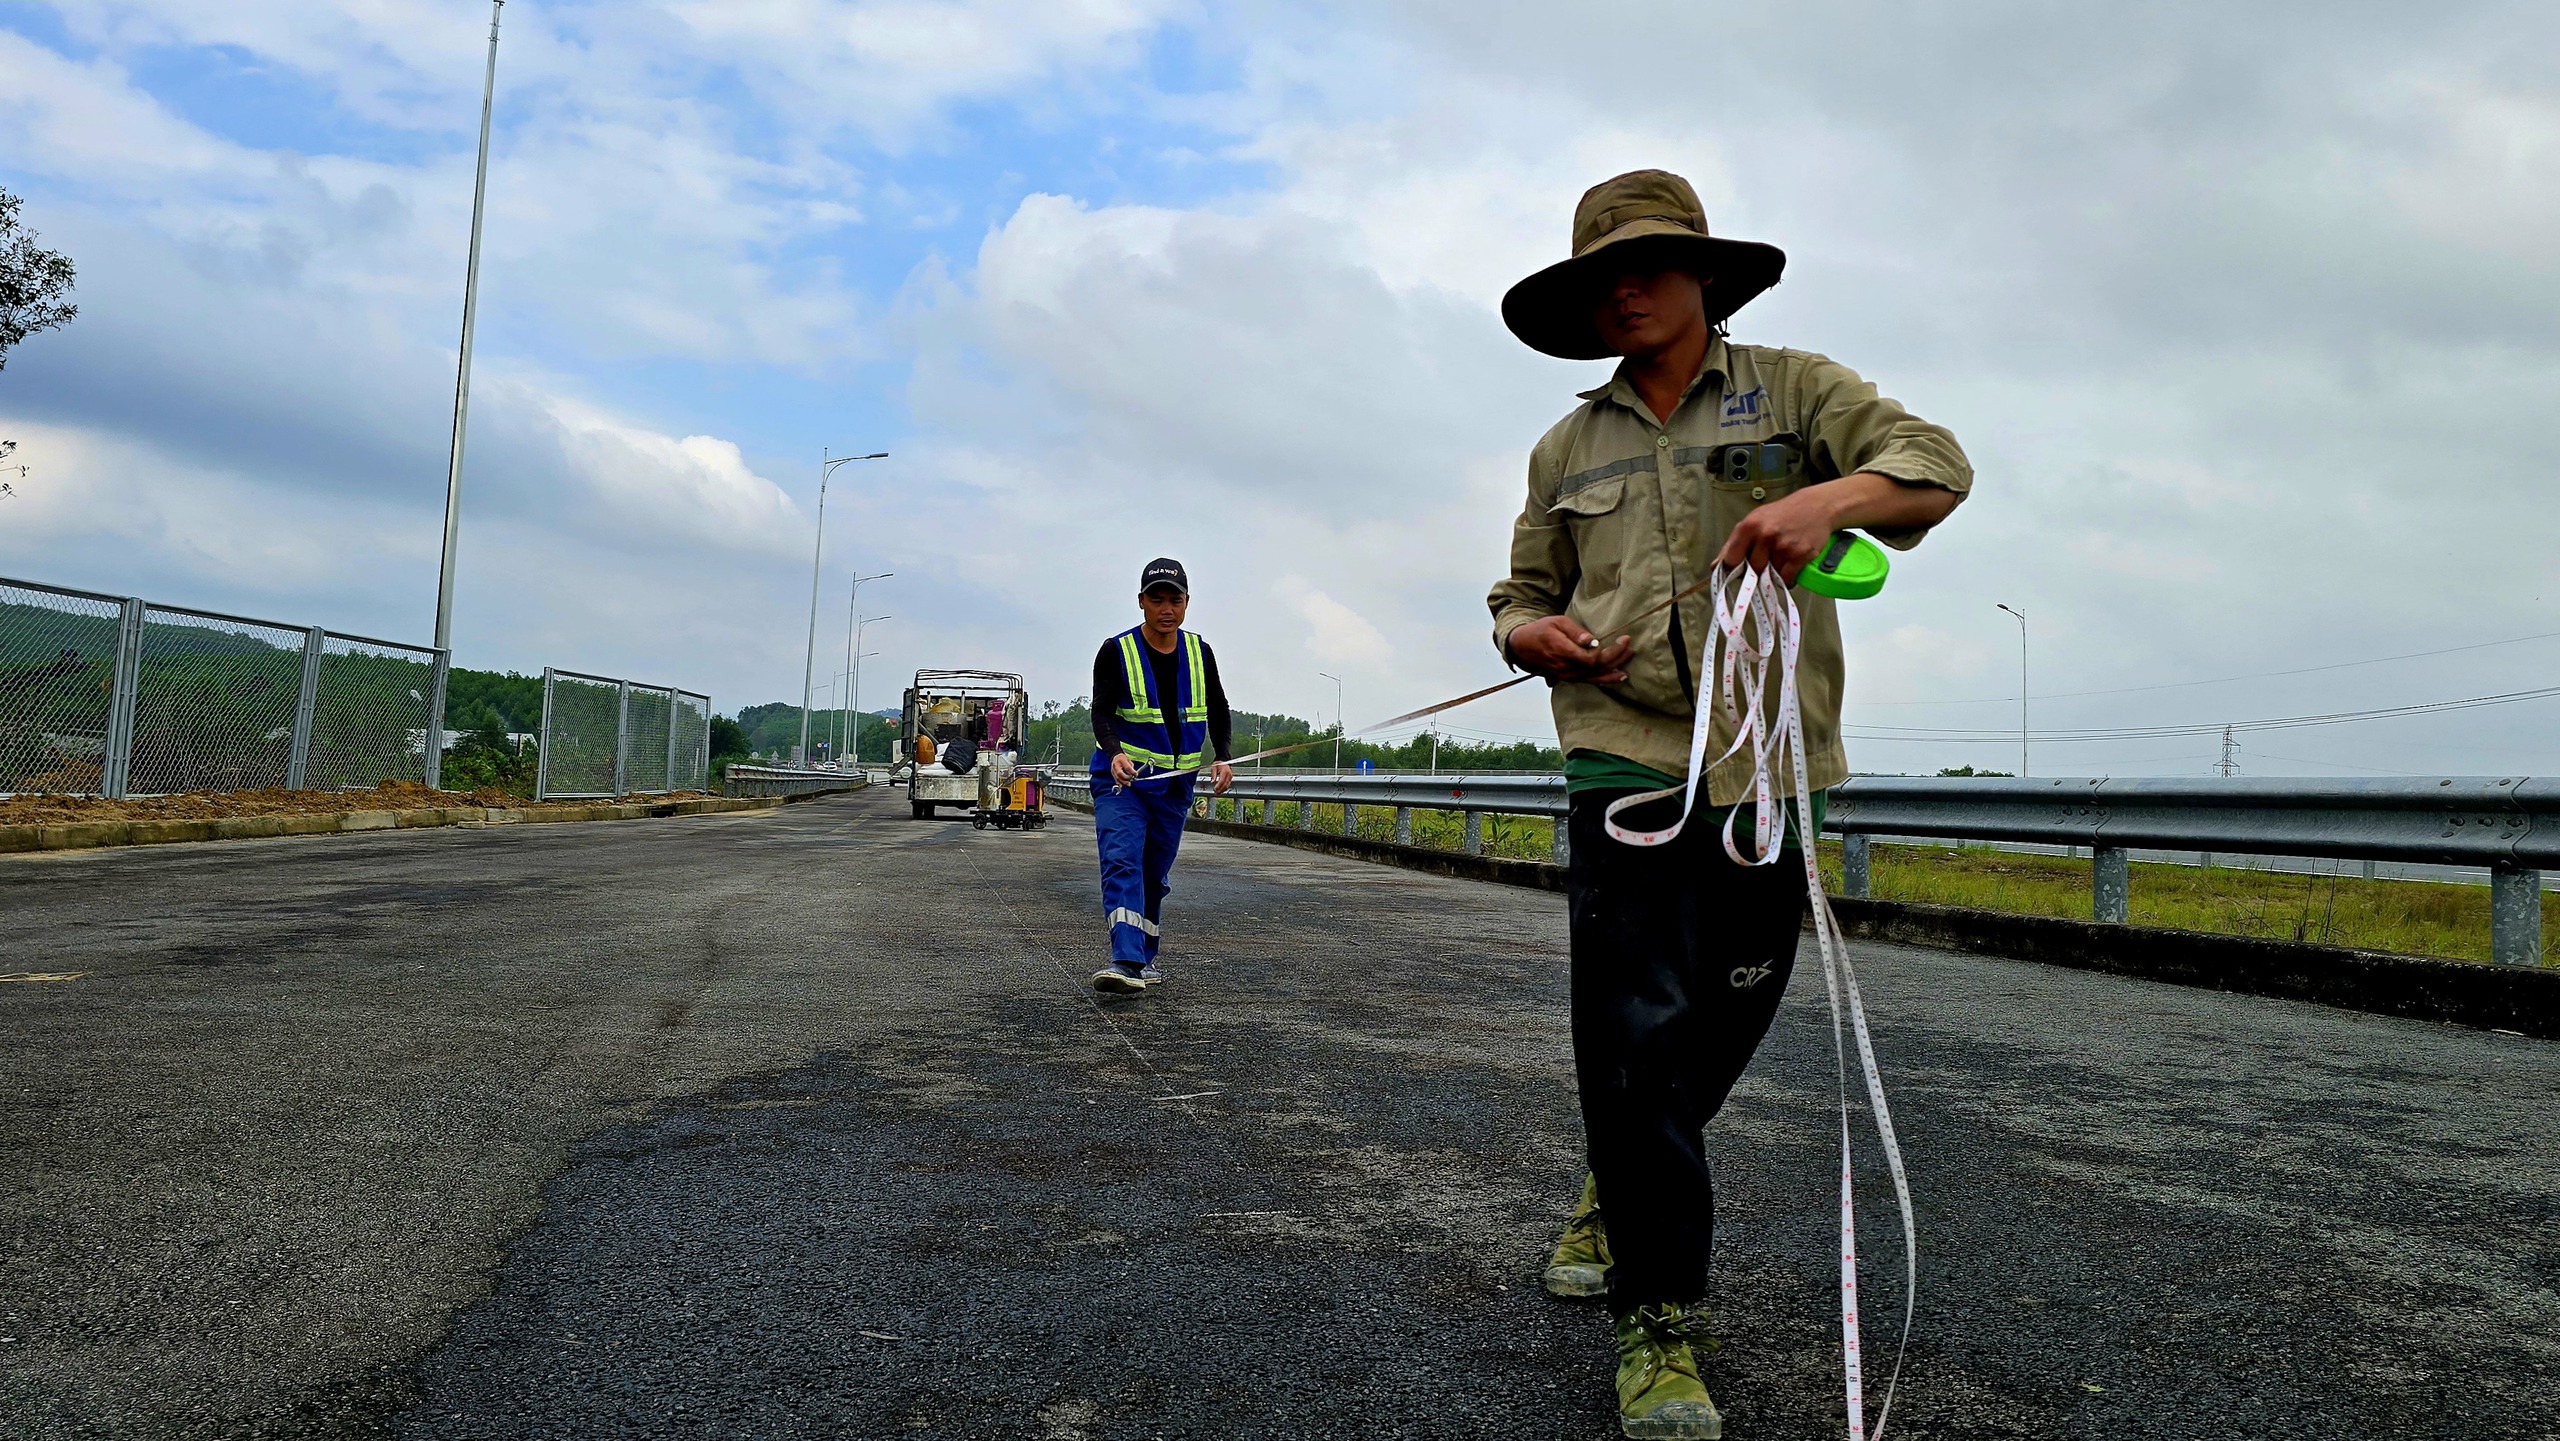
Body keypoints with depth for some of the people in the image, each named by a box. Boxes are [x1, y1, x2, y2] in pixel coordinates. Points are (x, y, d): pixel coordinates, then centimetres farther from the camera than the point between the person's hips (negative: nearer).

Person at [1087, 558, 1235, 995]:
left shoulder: (1200, 653, 5)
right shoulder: (1116, 651, -8)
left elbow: (1218, 712, 14)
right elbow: (1102, 712, -16)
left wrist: (1222, 757, -4)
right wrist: (1115, 753, -36)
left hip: (1175, 783, 4)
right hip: (1122, 778, -4)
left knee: (1155, 875, 12)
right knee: (1122, 864, -20)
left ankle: (1145, 957, 26)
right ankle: (1126, 962, -30)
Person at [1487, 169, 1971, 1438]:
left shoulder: (1792, 390, 10)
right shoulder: (1567, 451, 17)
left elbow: (1934, 460, -3)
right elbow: (1520, 597, 24)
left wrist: (1831, 495, -25)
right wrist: (1535, 635, -2)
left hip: (1765, 764, 0)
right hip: (1624, 760, 0)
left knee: (1723, 1024, 8)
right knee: (1637, 1036, -9)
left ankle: (1615, 1199, 37)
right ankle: (1658, 1324, 2)